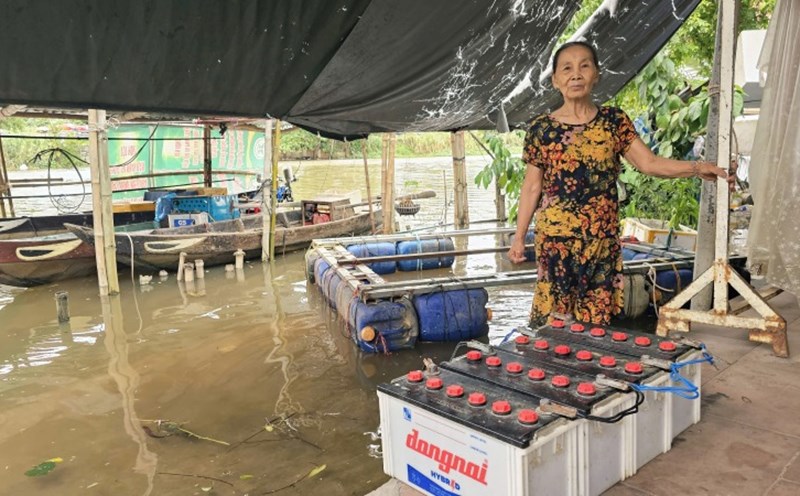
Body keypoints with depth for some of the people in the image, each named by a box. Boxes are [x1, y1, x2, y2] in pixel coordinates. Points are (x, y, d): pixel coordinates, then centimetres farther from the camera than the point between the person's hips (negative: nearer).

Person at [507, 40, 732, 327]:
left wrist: (696, 168, -12)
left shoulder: (614, 121, 5)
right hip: (554, 238, -2)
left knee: (597, 319, 8)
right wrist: (519, 237, 4)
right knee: (554, 316, 4)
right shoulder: (541, 128, 0)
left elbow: (649, 163, 2)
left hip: (603, 240, 2)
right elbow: (532, 187, 3)